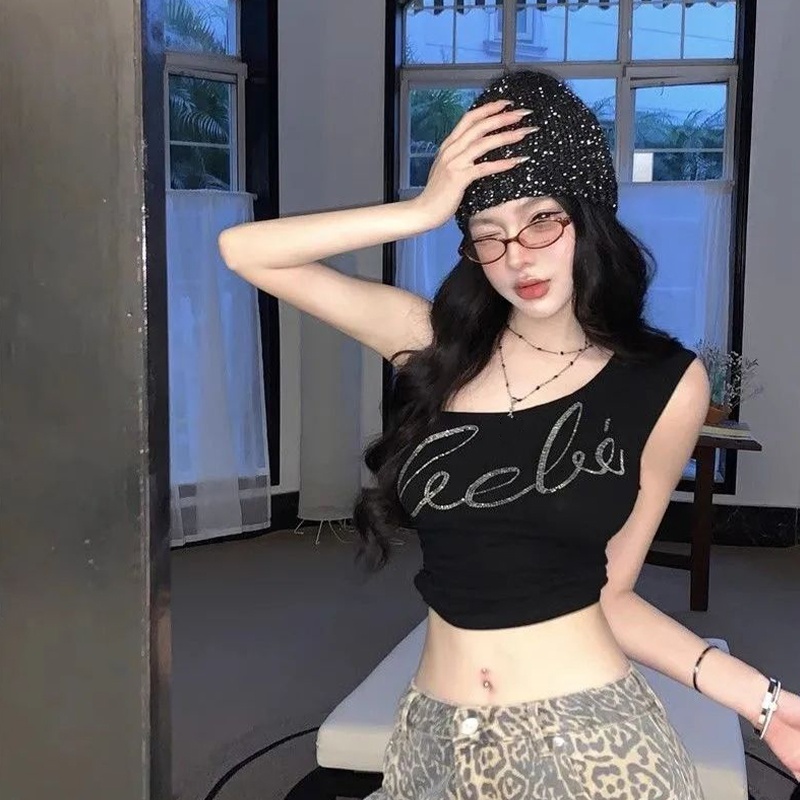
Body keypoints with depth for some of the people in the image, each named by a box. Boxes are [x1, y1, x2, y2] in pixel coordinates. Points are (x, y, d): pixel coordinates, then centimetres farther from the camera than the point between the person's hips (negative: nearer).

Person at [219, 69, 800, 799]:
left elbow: (606, 591, -1)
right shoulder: (436, 341, -3)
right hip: (437, 739, 3)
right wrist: (421, 212, -14)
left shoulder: (667, 383, -6)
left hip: (589, 741, -2)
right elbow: (244, 251, -6)